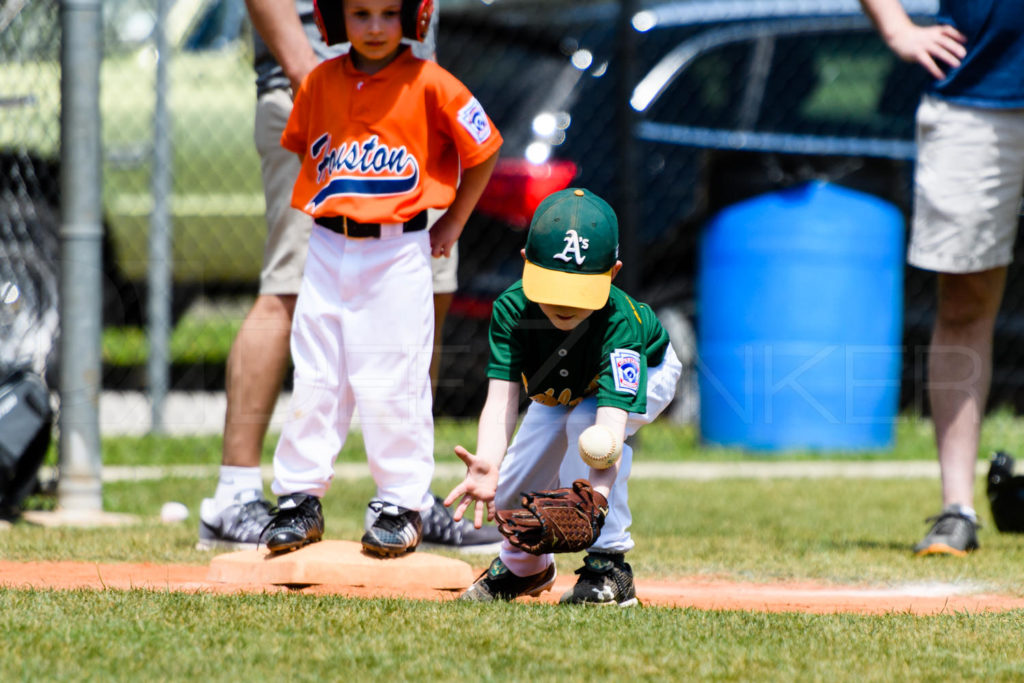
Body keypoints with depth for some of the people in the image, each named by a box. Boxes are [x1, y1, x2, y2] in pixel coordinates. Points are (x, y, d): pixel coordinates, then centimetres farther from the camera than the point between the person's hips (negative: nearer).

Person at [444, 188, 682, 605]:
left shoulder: (619, 322, -44)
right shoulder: (512, 309, -35)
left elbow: (611, 417, -55)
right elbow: (501, 400, -44)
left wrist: (599, 488, -74)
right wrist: (487, 465, -65)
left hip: (646, 372, -4)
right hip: (560, 391, 4)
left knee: (587, 419, -35)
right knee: (511, 492, 0)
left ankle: (608, 565, -23)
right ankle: (525, 567, 37)